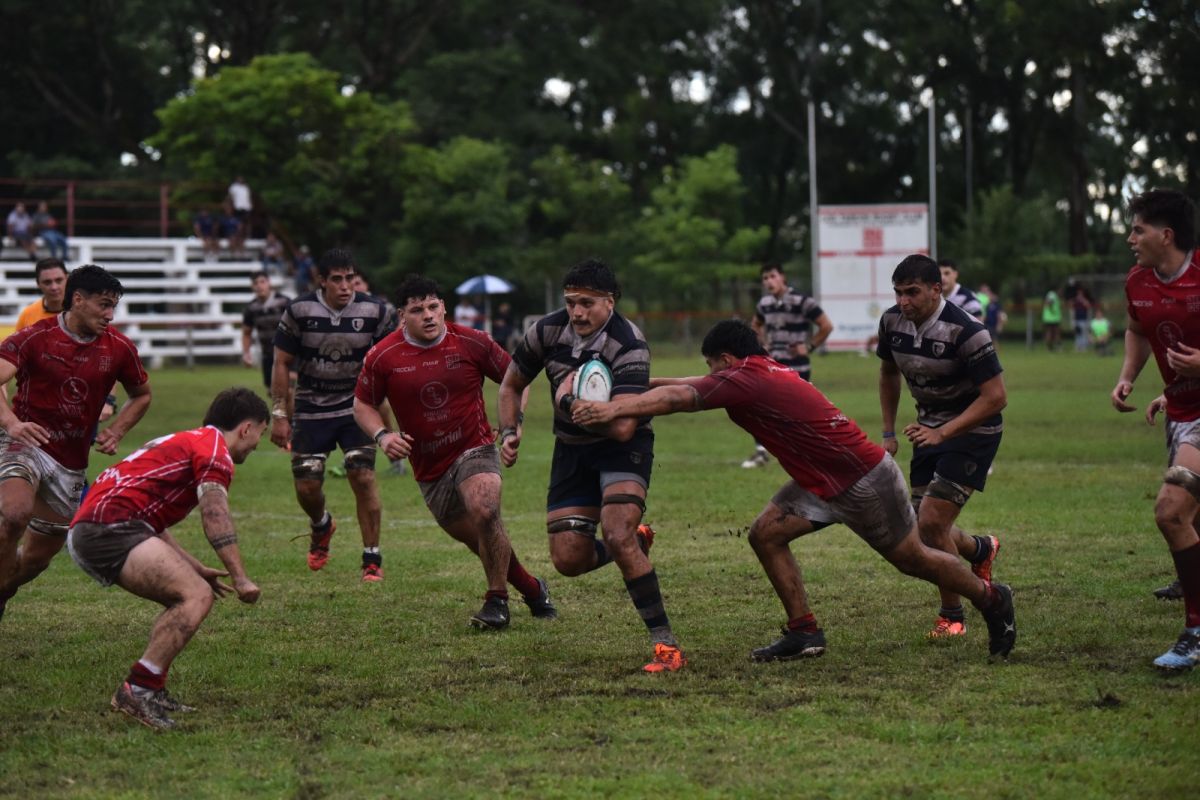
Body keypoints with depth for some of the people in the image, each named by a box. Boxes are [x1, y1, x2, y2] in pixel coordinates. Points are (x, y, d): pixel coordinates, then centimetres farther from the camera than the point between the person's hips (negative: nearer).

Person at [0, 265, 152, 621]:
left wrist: (115, 432, 0)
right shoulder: (35, 337, -10)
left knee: (38, 556, 8)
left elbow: (142, 395, 18)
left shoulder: (119, 348, 0)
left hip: (71, 464, 4)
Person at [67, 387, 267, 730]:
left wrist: (196, 568, 37)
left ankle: (151, 691, 11)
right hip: (110, 526, -10)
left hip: (85, 533, 10)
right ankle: (137, 690, -23)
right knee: (196, 596, -18)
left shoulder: (184, 442, 30)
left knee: (188, 597, 16)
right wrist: (239, 577, -18)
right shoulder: (214, 448, -1)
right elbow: (215, 513, -17)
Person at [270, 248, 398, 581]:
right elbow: (282, 364, -2)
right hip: (311, 411, 1)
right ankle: (321, 526, 36)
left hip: (356, 407, -1)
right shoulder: (299, 311, -10)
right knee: (307, 486, -1)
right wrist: (280, 414, -5)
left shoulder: (374, 312, -9)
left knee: (363, 477, -15)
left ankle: (372, 559, -4)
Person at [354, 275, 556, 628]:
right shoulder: (383, 357, -6)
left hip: (475, 449, -3)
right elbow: (363, 404, 6)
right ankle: (533, 590, 33)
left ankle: (497, 600, -15)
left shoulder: (472, 342, -7)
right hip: (429, 469, 3)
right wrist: (382, 435, -12)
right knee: (477, 539, 9)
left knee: (484, 513, -30)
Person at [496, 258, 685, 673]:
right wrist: (509, 432, -4)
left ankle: (666, 643, -20)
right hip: (571, 450, 5)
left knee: (617, 536, -27)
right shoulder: (547, 330, -9)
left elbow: (622, 427, -34)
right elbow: (511, 385, 9)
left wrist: (570, 402, -27)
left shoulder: (629, 345, -25)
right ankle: (635, 543, 31)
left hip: (623, 449, -5)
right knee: (568, 560, -3)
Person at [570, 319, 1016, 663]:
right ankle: (804, 632, 3)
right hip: (825, 482, 9)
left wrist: (614, 409, -26)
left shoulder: (746, 380, -22)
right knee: (766, 533, -2)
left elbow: (678, 398, -27)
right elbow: (690, 388, 19)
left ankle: (991, 598, 27)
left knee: (913, 560, 5)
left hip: (865, 480, -9)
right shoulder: (763, 372, 7)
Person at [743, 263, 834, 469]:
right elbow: (756, 325, 29)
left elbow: (826, 326, -9)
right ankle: (761, 452, 2)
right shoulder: (764, 304, 7)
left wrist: (809, 346, -10)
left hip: (797, 367, -6)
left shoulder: (801, 301, -13)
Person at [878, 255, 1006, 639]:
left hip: (973, 430, -7)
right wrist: (888, 433, 10)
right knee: (923, 528, 7)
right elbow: (888, 373, 14)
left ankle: (952, 617, 2)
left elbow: (995, 397, -25)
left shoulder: (965, 330, -26)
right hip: (930, 428, 7)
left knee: (931, 523, -16)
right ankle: (981, 550, 41)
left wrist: (941, 433, -31)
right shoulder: (892, 322, -6)